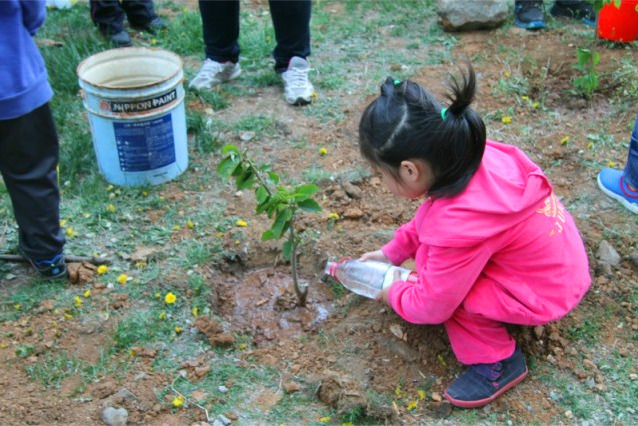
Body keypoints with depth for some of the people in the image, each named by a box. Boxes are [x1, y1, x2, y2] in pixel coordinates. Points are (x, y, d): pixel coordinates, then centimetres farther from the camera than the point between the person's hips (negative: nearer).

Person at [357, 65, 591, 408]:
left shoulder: (456, 225, -36)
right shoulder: (466, 156, -14)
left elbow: (431, 306, -21)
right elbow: (429, 215, 9)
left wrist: (393, 293, -2)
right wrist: (391, 253, 13)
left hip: (545, 293, -8)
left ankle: (497, 362, 3)